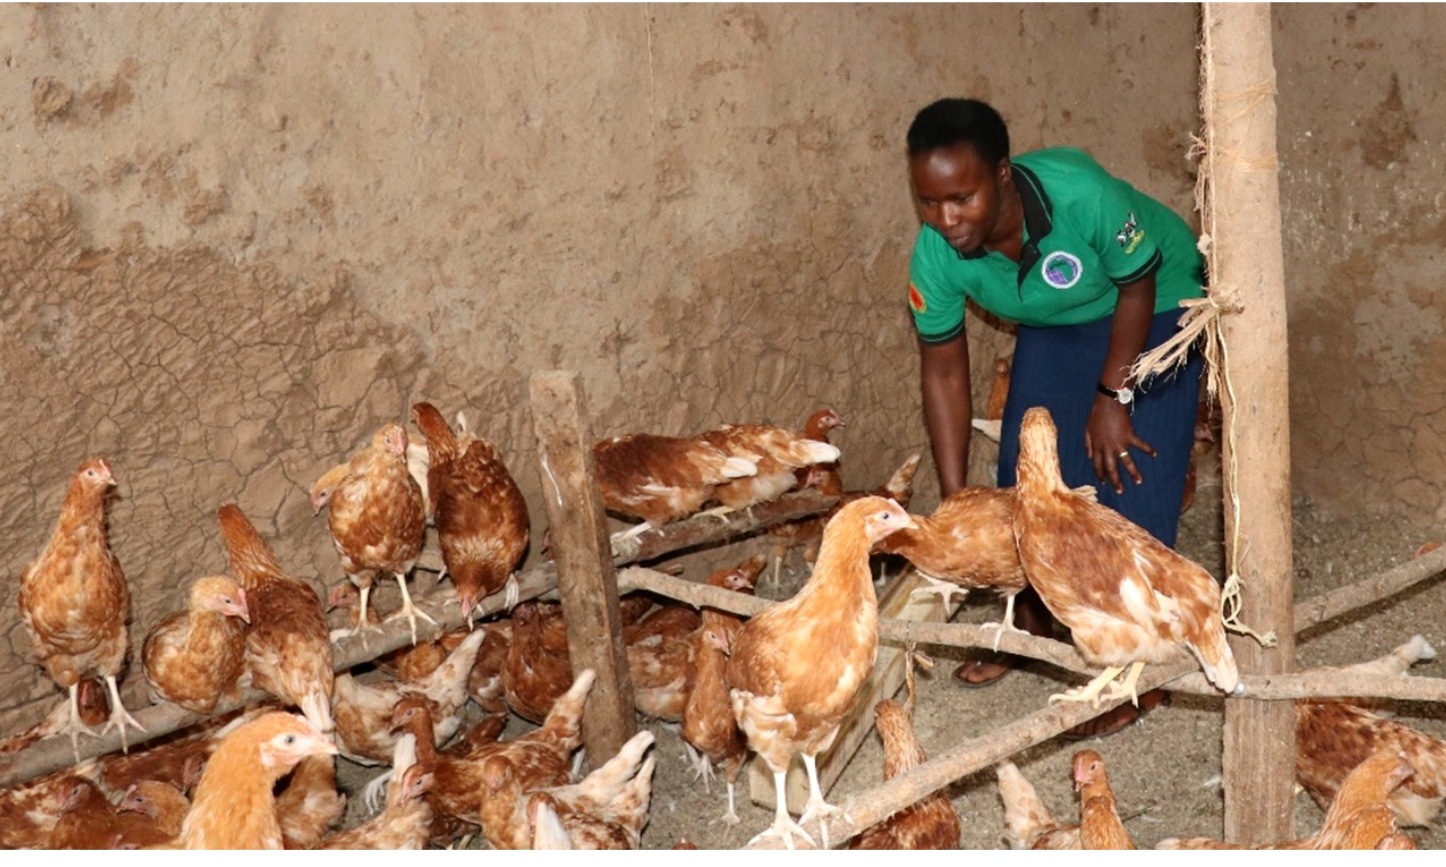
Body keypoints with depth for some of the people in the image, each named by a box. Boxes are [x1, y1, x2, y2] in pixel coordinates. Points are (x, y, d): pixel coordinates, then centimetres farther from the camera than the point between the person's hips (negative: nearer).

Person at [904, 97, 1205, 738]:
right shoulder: (935, 254, -26)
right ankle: (1032, 621, 29)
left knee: (1131, 473, -11)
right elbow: (943, 372, -14)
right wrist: (955, 504, -14)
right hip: (1056, 323, 5)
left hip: (1156, 306, -4)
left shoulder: (1082, 196, -41)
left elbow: (1136, 287, -22)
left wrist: (1113, 397, -18)